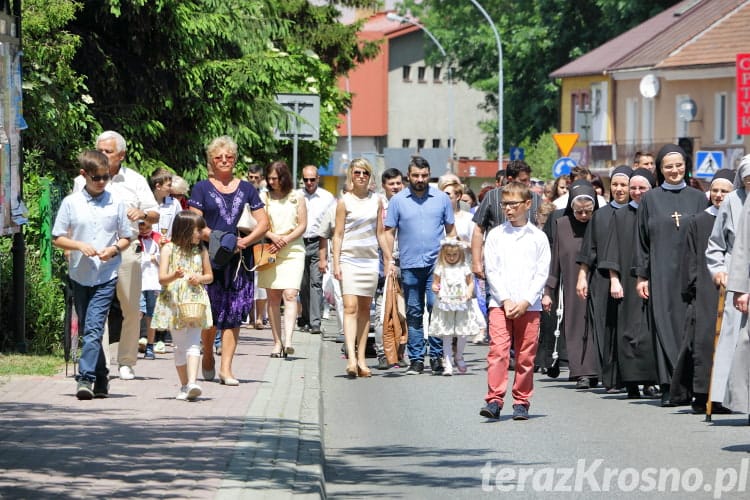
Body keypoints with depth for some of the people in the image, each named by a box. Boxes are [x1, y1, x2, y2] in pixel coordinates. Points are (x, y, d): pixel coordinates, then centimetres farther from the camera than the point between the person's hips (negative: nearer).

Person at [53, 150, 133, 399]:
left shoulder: (115, 203, 2)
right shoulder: (71, 203, 1)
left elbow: (126, 238, 8)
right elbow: (57, 238, 4)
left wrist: (114, 249, -12)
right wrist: (80, 245, -13)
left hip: (106, 275, -2)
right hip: (80, 274, 2)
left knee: (93, 328, -14)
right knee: (87, 330, 10)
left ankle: (86, 378, -18)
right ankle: (101, 378, 21)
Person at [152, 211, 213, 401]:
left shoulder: (201, 250, 8)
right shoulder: (169, 249, 1)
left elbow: (210, 276, 16)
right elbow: (162, 278, -5)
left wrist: (199, 278, -6)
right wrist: (174, 276, -26)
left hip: (196, 302, 1)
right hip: (174, 303, -1)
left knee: (193, 343, -13)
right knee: (180, 346, 6)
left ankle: (192, 382, -25)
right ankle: (184, 385, 14)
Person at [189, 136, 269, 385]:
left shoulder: (246, 189, 14)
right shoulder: (202, 189, 7)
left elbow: (263, 223, 10)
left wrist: (246, 241, -8)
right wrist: (218, 239, -16)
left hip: (240, 259, 2)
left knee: (234, 314, -3)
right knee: (211, 311, -4)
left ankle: (226, 367, -3)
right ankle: (207, 356, 21)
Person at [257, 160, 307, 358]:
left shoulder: (297, 197, 8)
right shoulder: (265, 197, 11)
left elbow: (302, 225, 4)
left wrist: (285, 240, -10)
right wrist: (273, 236, -13)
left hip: (292, 250, -2)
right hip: (269, 251, 2)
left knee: (290, 294, -16)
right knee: (273, 297, 1)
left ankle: (288, 340, -25)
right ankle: (277, 343, 6)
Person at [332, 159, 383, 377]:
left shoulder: (376, 200, 9)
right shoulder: (345, 201, 0)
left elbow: (380, 232, 14)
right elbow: (338, 234, 0)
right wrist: (336, 263, -7)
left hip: (370, 260, 4)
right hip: (349, 259, -4)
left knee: (365, 308, 6)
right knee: (350, 306, -13)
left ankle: (361, 358, 10)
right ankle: (351, 358, -22)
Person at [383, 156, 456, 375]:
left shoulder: (441, 198, 8)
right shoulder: (398, 201, 6)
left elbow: (451, 230, 12)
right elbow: (389, 232, 8)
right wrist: (389, 260, -1)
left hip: (437, 264, -1)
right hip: (410, 265, 1)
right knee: (414, 313, 5)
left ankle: (436, 356, -1)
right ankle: (416, 359, 9)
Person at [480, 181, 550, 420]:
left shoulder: (538, 237, 6)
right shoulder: (496, 235, 7)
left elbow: (542, 273, 2)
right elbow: (491, 270, 3)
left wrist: (525, 301, -9)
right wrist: (505, 300, -8)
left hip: (529, 305, 0)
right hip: (500, 303, 0)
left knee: (526, 356, 2)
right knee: (498, 350, -11)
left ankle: (521, 402, 11)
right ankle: (494, 400, -12)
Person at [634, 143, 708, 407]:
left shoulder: (697, 198, 8)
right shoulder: (650, 199, 7)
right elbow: (642, 240, 7)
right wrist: (641, 276, 1)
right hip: (662, 274, -1)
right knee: (665, 325, -4)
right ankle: (669, 387, -3)